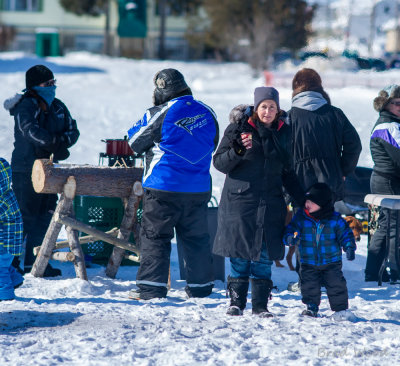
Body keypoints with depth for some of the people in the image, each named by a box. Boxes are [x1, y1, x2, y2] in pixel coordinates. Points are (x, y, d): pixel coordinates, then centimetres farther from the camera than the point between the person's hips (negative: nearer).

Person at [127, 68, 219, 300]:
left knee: (155, 236, 2)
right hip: (199, 189, 5)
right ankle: (201, 286, 18)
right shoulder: (207, 113, 4)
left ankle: (152, 287, -1)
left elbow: (135, 141, 0)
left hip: (164, 188, -5)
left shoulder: (161, 114, -12)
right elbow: (213, 145, 19)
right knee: (197, 238, 13)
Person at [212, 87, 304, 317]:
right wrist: (237, 151, -23)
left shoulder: (284, 132, 10)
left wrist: (303, 198, 11)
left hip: (270, 203, 3)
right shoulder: (239, 128, -2)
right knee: (240, 254, -2)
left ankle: (260, 305, 5)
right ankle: (237, 302, 7)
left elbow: (288, 172, 19)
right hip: (240, 201, -3)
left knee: (264, 255, 0)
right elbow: (220, 163, -4)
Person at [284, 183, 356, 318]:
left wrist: (349, 248, -15)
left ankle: (341, 308, 12)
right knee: (309, 286, 1)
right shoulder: (301, 217, -5)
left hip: (331, 262, -1)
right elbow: (290, 229, -5)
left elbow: (345, 234, -1)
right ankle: (312, 307, 21)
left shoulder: (335, 219, -7)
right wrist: (290, 238, -27)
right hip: (308, 263, 1)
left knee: (336, 286, -2)